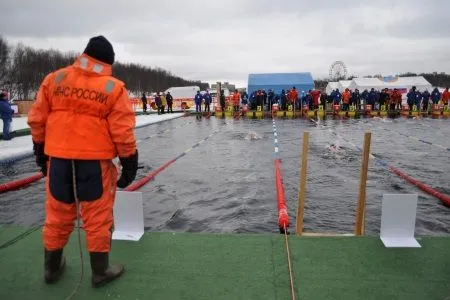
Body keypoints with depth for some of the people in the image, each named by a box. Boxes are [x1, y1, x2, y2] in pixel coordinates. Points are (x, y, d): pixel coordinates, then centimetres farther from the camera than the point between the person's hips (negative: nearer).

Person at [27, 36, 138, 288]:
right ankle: (100, 271, 22)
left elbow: (37, 119, 6)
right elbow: (122, 131, -11)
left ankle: (53, 266, 35)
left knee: (58, 214, 18)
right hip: (95, 160, -4)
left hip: (58, 158, 4)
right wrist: (129, 161, -1)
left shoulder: (54, 79, 3)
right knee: (98, 217, 9)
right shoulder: (114, 88, -8)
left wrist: (40, 150, 18)